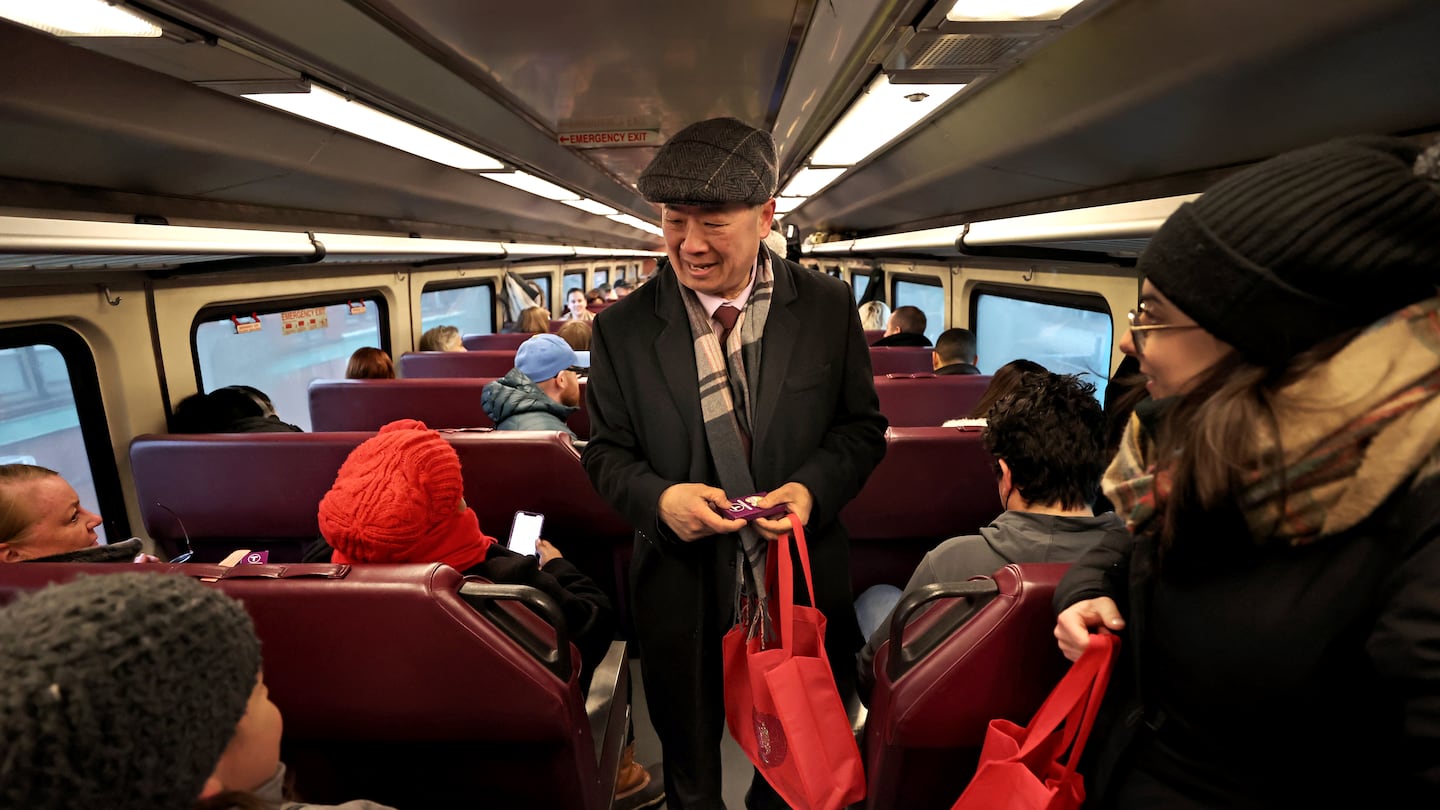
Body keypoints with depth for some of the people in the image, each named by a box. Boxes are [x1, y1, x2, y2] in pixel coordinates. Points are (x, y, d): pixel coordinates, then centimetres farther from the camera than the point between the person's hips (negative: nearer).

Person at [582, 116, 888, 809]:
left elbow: (861, 427, 2)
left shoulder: (828, 307, -6)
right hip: (682, 594, 0)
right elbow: (607, 452, 0)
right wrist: (659, 497, -21)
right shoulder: (623, 328, -6)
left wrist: (814, 487, -18)